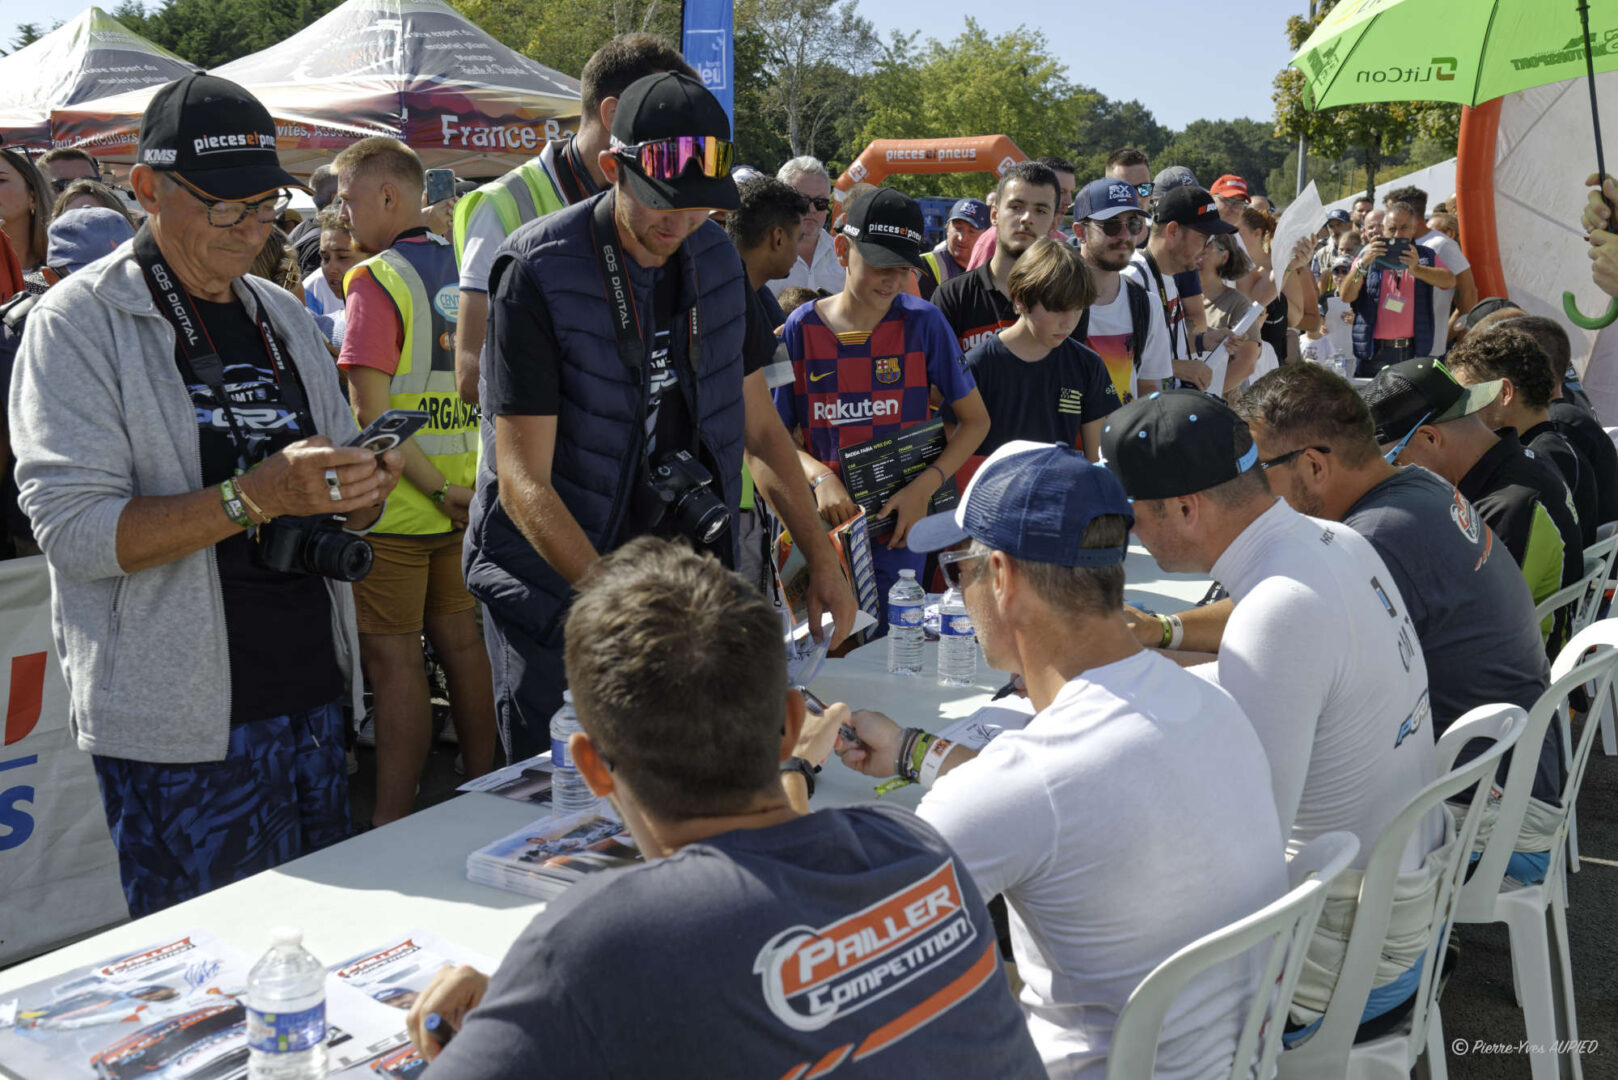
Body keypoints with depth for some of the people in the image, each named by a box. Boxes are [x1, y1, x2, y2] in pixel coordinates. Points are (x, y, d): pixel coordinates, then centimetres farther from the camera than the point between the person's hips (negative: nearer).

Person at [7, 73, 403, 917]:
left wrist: (362, 489, -6)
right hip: (183, 728, -5)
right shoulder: (78, 323, -5)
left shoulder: (283, 316, 13)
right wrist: (257, 495, -25)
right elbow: (73, 528, -15)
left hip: (314, 699, 6)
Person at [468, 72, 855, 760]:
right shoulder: (537, 273, -16)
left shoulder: (716, 259, 2)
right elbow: (525, 483, -19)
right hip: (558, 588, -4)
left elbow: (759, 429, 10)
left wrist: (821, 560, 1)